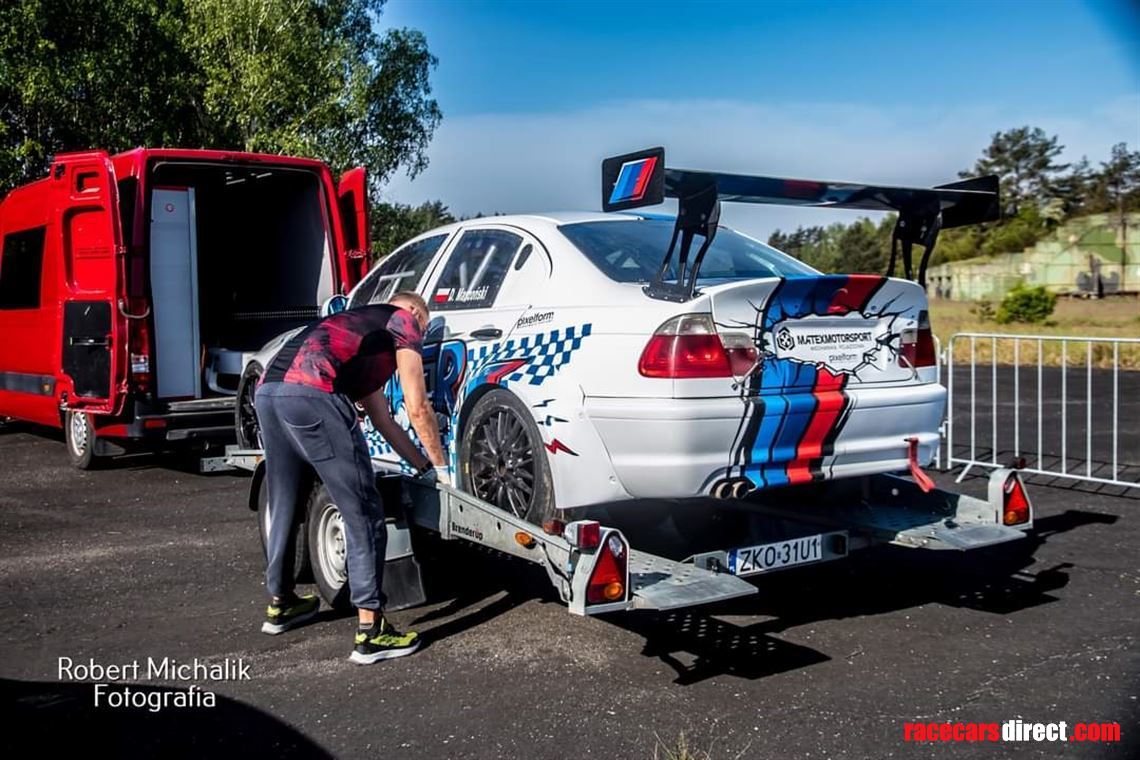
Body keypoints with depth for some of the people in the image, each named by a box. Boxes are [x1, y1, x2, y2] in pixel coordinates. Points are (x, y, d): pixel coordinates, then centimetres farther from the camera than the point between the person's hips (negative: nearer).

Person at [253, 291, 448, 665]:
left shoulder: (363, 327, 38)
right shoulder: (403, 320, 17)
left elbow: (384, 421, 39)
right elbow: (417, 408, 10)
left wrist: (424, 468, 42)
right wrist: (441, 467, 21)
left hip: (268, 390, 9)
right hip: (311, 394, -9)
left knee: (283, 508, 25)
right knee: (363, 516, -1)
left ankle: (280, 604, 42)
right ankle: (370, 631, -2)